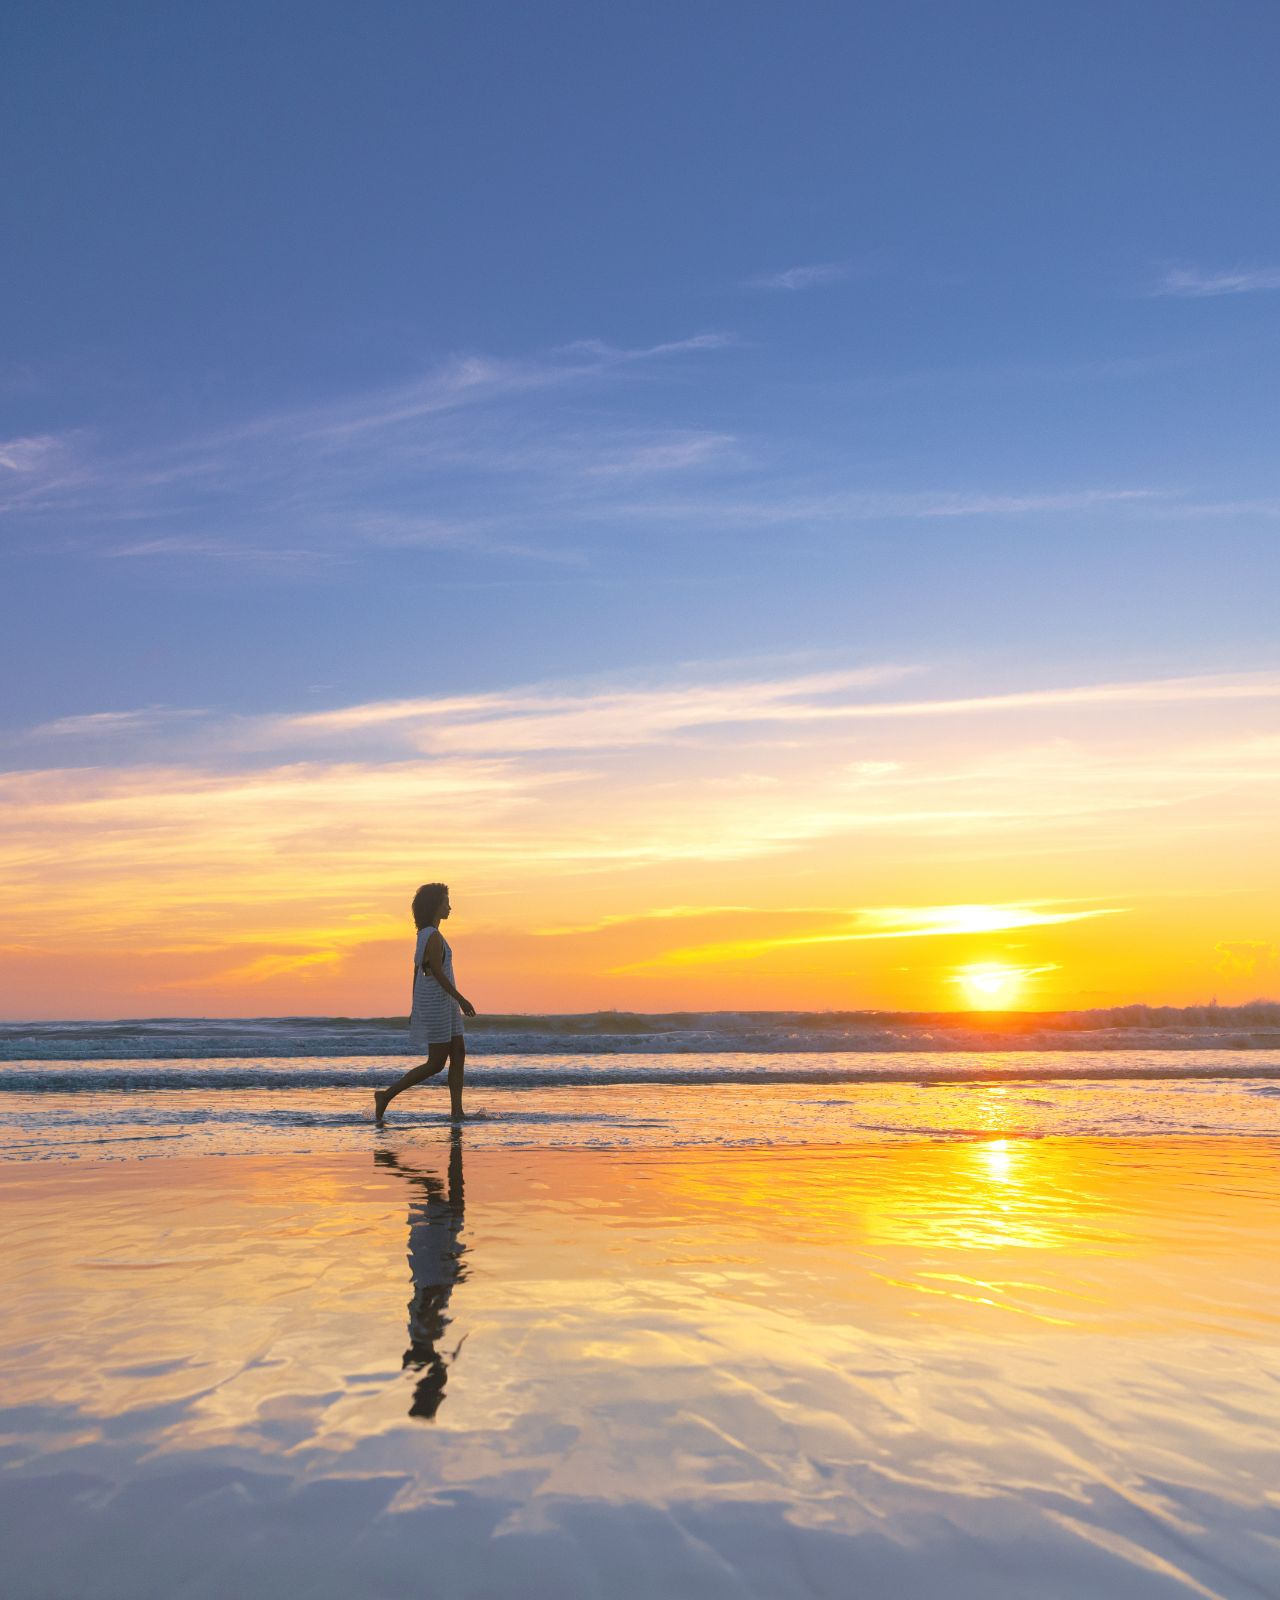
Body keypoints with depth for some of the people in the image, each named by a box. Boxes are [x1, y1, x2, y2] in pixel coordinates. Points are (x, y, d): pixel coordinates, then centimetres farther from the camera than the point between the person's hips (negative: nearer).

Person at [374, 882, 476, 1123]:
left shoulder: (425, 934, 12)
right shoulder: (433, 936, -18)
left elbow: (417, 972, 15)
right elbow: (438, 972, -22)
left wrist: (416, 1008, 18)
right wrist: (461, 999, -18)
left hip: (443, 1003, 10)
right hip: (436, 1003, -10)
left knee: (458, 1054, 7)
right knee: (436, 1063, -4)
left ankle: (457, 1111, 7)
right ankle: (386, 1095, 0)